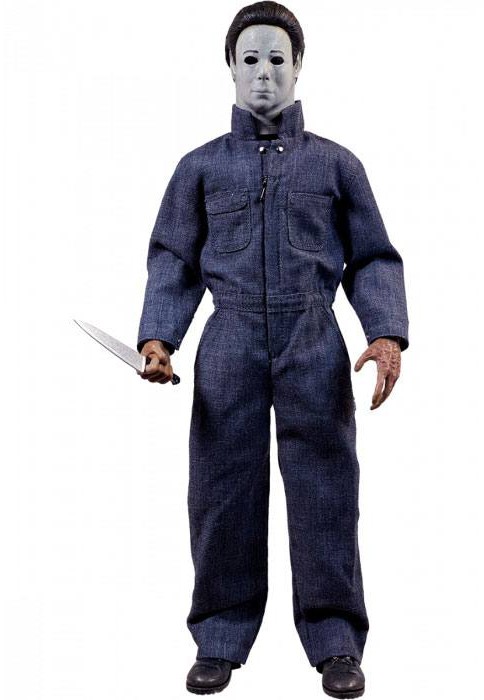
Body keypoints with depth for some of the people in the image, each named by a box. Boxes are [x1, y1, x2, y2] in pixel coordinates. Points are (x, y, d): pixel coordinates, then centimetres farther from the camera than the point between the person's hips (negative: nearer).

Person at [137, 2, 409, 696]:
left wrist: (387, 335, -6)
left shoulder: (336, 163, 12)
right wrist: (156, 338, -3)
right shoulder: (200, 166, 14)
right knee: (224, 488, 2)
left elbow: (373, 260, 10)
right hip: (231, 340, 1)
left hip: (313, 340, 0)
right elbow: (173, 261, 12)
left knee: (324, 489, -1)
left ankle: (336, 642, 10)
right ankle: (220, 640, 14)